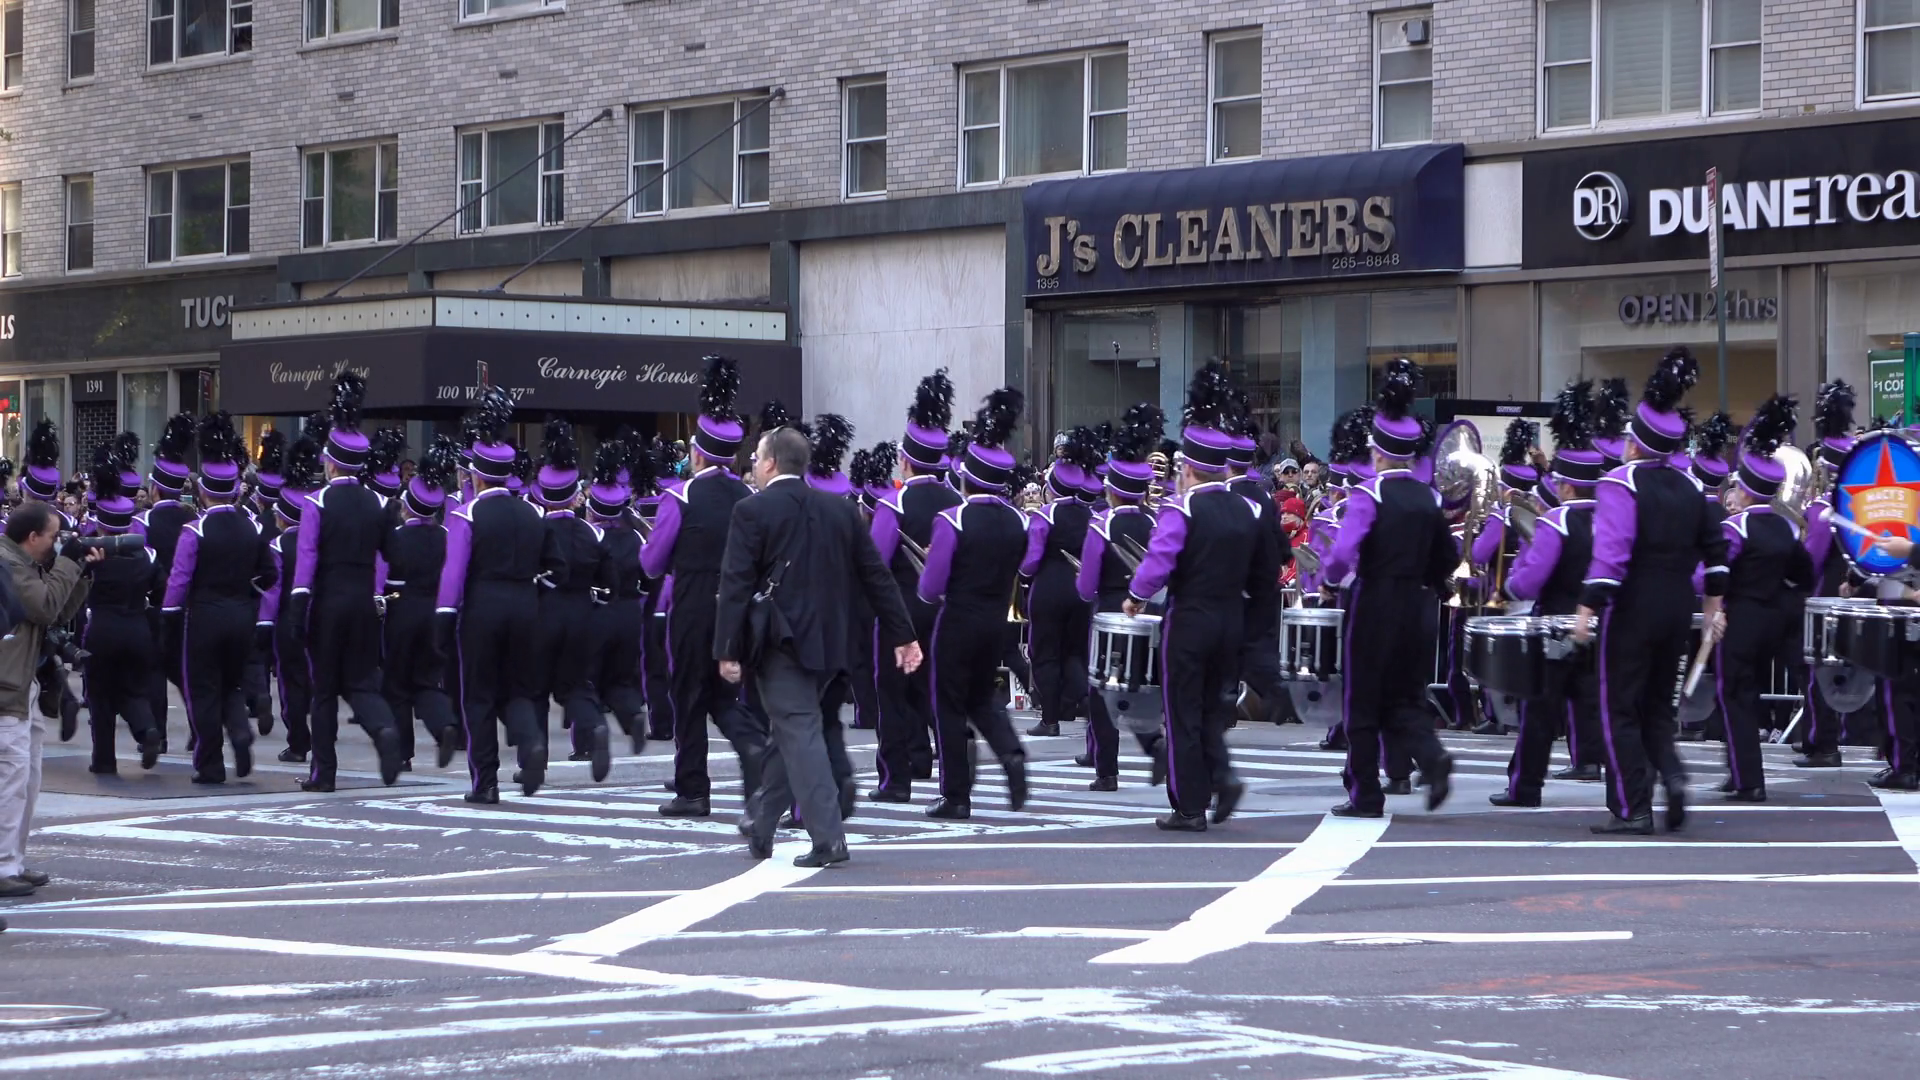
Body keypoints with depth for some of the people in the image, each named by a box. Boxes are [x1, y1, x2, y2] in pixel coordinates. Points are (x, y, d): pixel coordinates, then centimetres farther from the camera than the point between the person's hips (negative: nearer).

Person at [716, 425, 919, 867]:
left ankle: (828, 838, -14)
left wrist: (727, 650, -10)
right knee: (792, 728, 17)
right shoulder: (841, 509, 9)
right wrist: (902, 634, 14)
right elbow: (876, 576, 10)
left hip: (779, 641, -6)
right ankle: (760, 826, 25)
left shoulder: (752, 511, -7)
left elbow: (736, 584, -12)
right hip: (829, 642, 6)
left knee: (800, 731, -6)